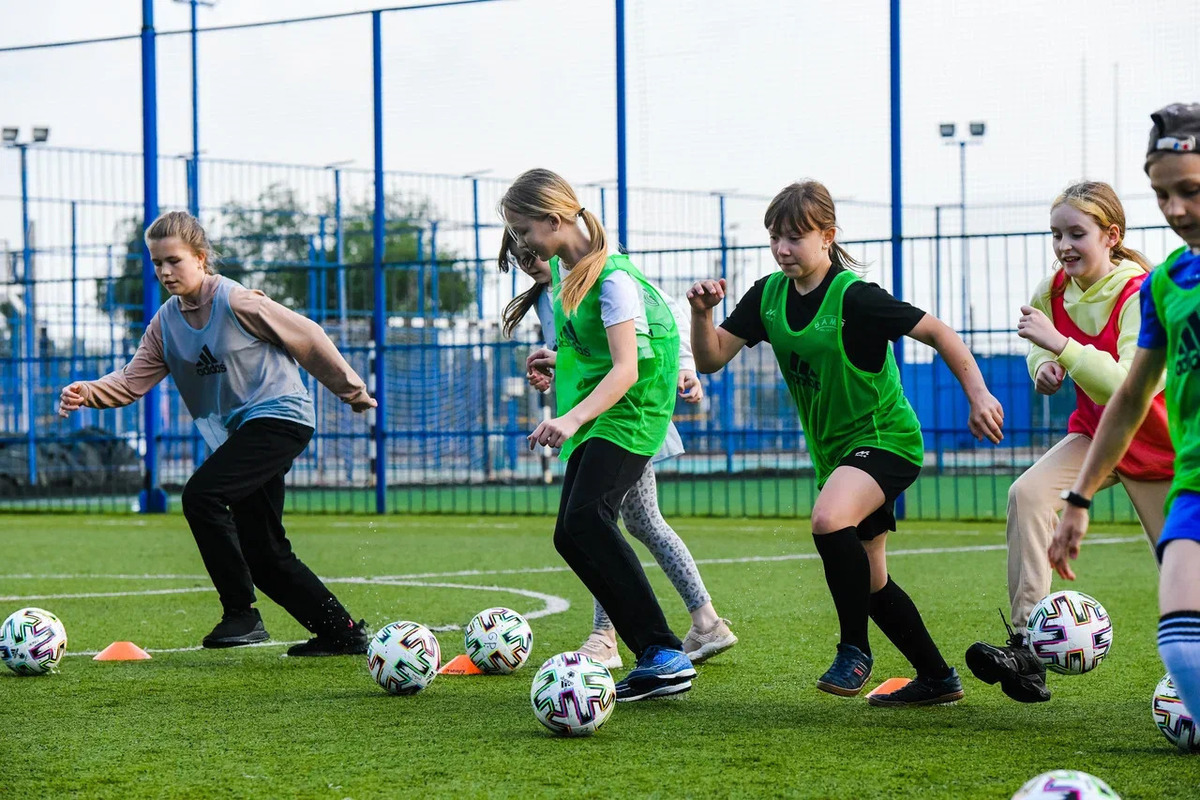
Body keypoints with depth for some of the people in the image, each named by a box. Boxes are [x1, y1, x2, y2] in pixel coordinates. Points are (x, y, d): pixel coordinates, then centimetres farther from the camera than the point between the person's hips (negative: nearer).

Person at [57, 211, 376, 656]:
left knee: (201, 495, -25)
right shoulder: (165, 324, 6)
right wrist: (87, 393, -23)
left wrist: (351, 390, 3)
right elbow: (132, 381, -2)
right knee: (263, 555, 7)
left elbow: (307, 338, -5)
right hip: (241, 430, 8)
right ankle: (343, 632, 19)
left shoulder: (237, 302, -13)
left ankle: (241, 615, -16)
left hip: (279, 415, -8)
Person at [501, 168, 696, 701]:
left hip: (631, 410, -10)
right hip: (593, 415, 10)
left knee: (585, 518, -26)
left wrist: (573, 418, -40)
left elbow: (625, 368, -28)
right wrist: (559, 365, 10)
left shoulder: (612, 277, -20)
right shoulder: (561, 268, 8)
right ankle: (656, 659, 3)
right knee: (570, 536, 2)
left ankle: (666, 655, -27)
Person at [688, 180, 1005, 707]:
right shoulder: (768, 295, 0)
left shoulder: (854, 297, -20)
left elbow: (937, 333, -15)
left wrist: (978, 395, -22)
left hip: (885, 439, -8)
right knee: (868, 581, 14)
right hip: (834, 450, 8)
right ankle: (937, 679, 30)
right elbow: (712, 359, -2)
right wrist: (702, 314, -21)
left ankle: (855, 649, -16)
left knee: (829, 520, -34)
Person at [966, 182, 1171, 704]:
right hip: (1094, 433, 4)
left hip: (1159, 445, -4)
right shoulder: (1055, 289, -8)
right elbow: (1041, 341, 17)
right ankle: (1028, 650, -30)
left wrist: (1062, 345, -44)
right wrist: (1043, 364, -7)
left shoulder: (1140, 294, -26)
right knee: (1029, 493, -24)